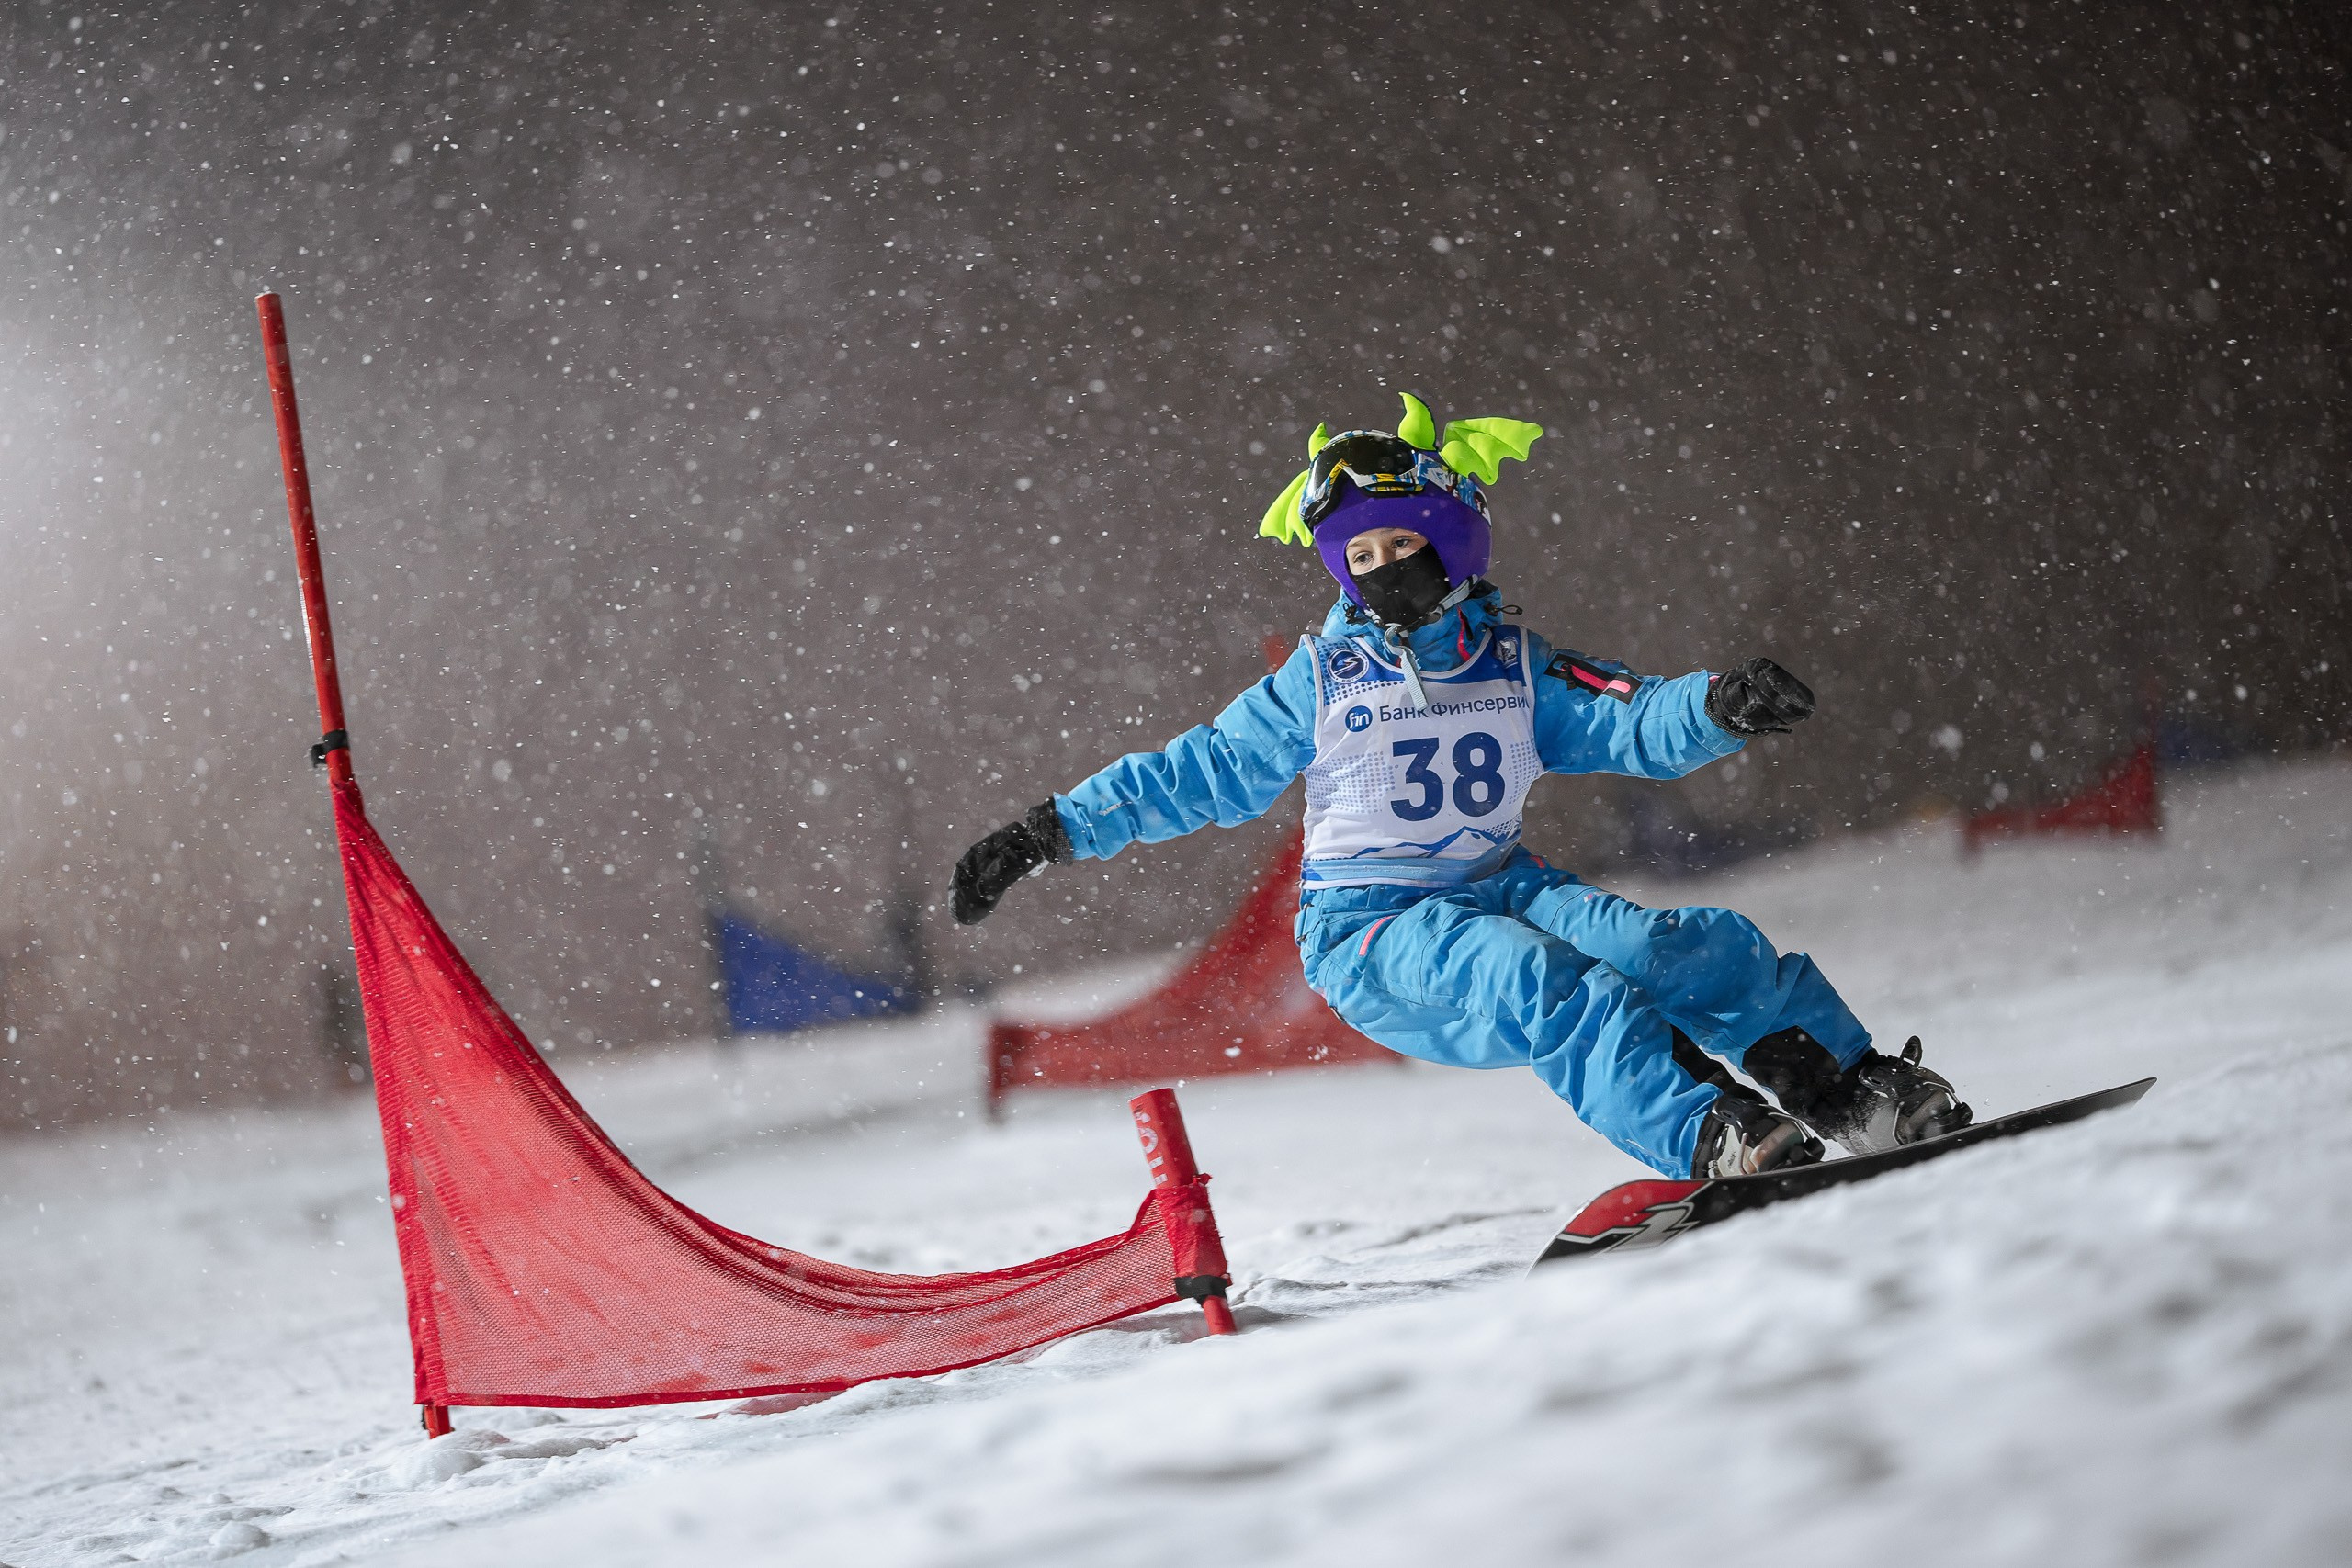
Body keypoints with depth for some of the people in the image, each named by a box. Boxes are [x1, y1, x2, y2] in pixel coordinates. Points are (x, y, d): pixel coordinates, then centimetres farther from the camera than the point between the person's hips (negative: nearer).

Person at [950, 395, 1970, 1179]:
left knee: (1700, 948, -21)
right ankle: (1709, 1142, -50)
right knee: (1539, 979, -35)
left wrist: (1717, 706, -26)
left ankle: (1861, 1097, -22)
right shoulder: (1320, 681, 6)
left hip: (1497, 890, 4)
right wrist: (1053, 832, 9)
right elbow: (1205, 772, 13)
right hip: (1367, 928, -4)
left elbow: (1638, 724, -3)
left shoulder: (1515, 669, 9)